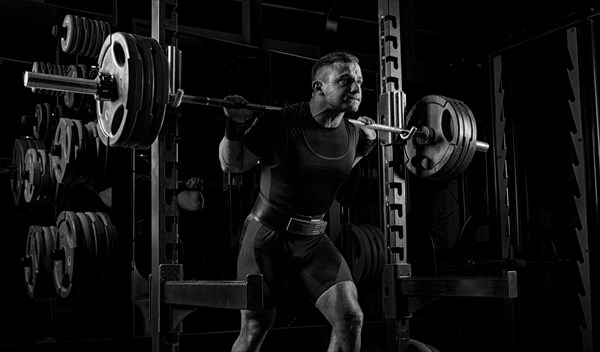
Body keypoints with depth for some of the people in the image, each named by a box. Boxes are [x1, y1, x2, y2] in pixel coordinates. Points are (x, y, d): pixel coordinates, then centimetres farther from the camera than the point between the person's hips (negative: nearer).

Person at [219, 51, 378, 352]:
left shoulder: (352, 133, -1)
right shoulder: (281, 123, -18)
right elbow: (231, 165, -6)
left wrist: (368, 143, 13)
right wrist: (235, 128, -22)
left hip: (313, 238, 5)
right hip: (268, 236, -4)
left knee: (350, 317, -8)